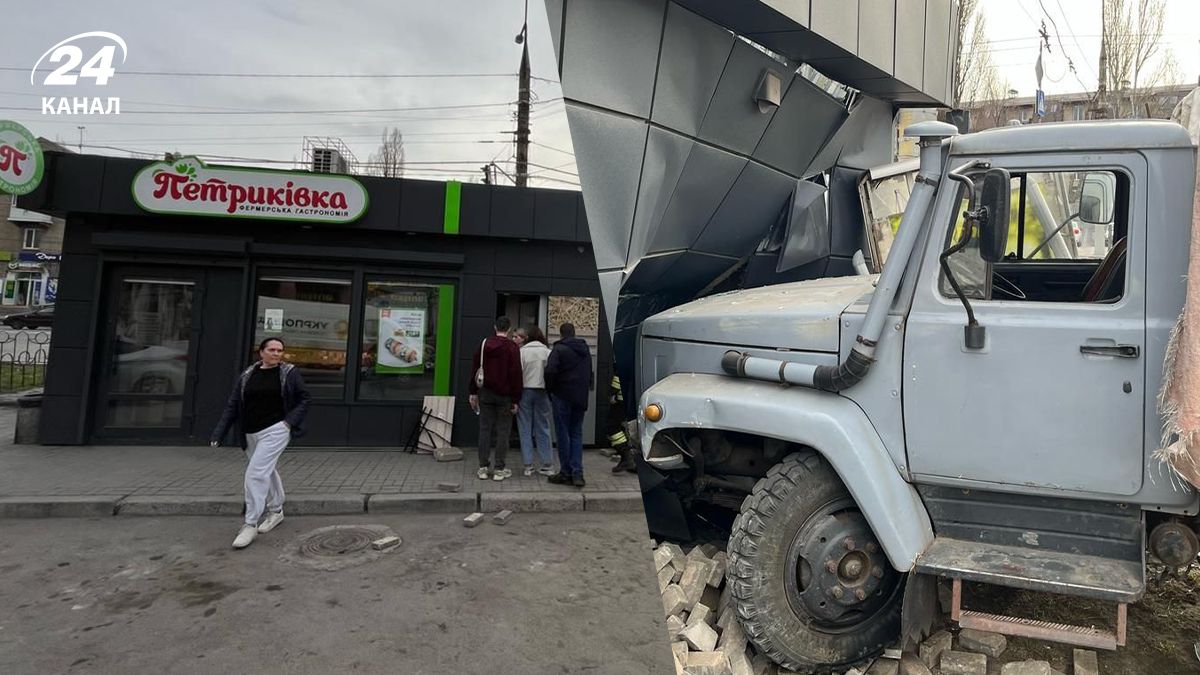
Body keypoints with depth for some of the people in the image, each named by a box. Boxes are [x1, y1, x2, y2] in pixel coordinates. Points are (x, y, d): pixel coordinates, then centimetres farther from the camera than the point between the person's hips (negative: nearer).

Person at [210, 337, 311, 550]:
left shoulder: (290, 373, -3)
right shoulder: (246, 376, 5)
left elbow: (304, 399, 1)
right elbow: (232, 406, 5)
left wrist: (290, 420, -11)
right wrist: (219, 435, 0)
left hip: (276, 431, -5)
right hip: (251, 434, 5)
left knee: (256, 474, -13)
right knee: (266, 472, 18)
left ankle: (250, 524, -3)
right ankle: (276, 512, 37)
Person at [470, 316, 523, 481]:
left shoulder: (484, 344, 5)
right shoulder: (512, 347, -7)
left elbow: (475, 368, 7)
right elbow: (516, 374, -9)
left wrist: (473, 392, 12)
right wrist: (515, 399, -5)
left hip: (485, 393, 3)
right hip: (504, 395, -3)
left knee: (485, 429, 8)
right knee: (503, 431, 3)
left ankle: (483, 467, 10)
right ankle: (499, 469, 5)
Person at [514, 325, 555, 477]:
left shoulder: (522, 351, -5)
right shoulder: (547, 351, -1)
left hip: (525, 391, -1)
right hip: (542, 392, 2)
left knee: (525, 429, 7)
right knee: (543, 428, 10)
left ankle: (528, 465, 8)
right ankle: (548, 465, 12)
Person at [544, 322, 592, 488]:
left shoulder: (559, 349, -9)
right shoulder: (585, 350, 14)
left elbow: (550, 371, -19)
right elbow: (590, 373, 19)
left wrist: (550, 390, -5)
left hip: (563, 397, -6)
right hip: (581, 398, 6)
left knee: (563, 434, 3)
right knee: (576, 434, 10)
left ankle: (566, 473, 7)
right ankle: (577, 473, 4)